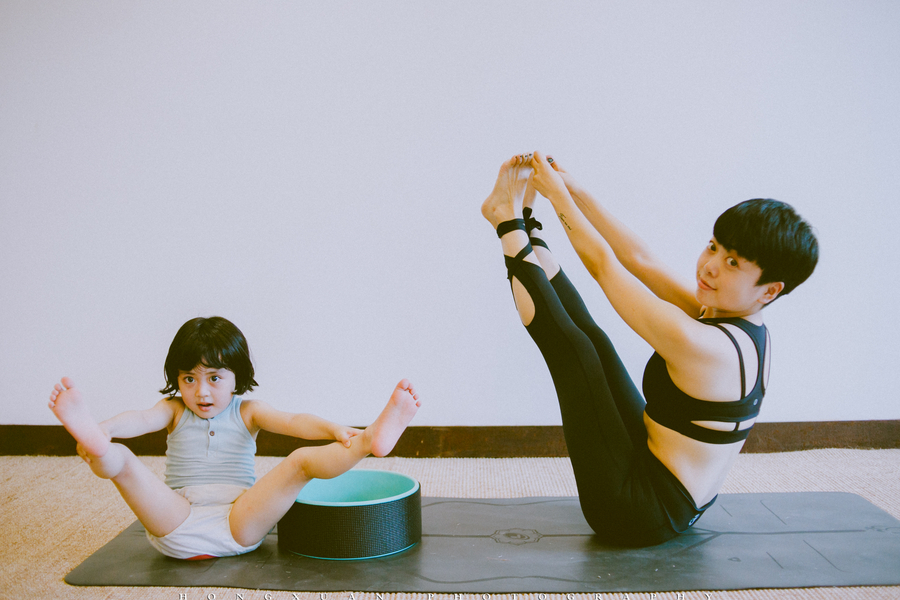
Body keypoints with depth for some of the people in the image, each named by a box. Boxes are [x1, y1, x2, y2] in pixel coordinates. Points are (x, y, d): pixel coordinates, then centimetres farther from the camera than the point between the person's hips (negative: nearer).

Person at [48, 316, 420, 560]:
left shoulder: (246, 412, 13)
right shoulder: (175, 410, 14)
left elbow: (291, 422, -5)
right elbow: (142, 419, -8)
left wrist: (334, 430, -27)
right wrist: (103, 430, -33)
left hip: (240, 521, -1)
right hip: (178, 521, 1)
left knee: (301, 460, -22)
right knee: (121, 459, -22)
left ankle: (372, 439, -44)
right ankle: (93, 442, -55)